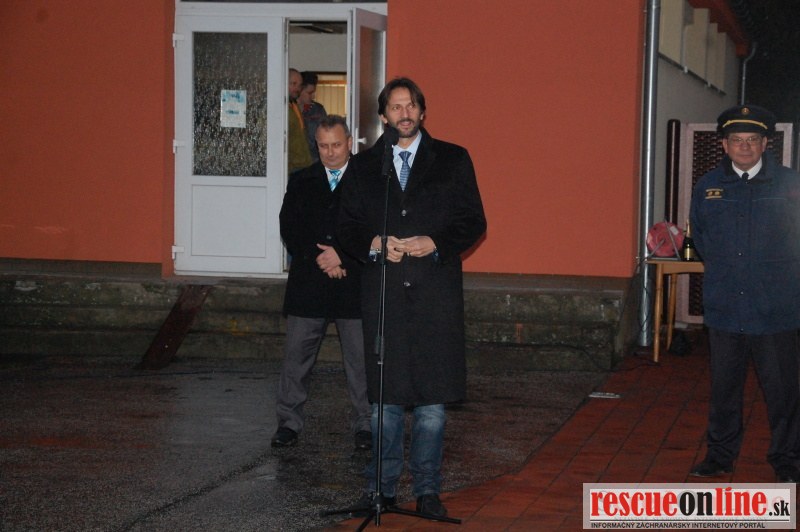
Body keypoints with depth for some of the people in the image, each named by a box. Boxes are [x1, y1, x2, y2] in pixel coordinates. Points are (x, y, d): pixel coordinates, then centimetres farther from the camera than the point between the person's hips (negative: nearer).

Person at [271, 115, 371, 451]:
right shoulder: (301, 182, 11)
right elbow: (289, 229, 3)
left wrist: (342, 256, -13)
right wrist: (318, 259, -10)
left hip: (355, 285, -2)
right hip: (308, 284, 2)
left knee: (360, 358, 3)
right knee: (297, 355, 3)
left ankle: (364, 424, 13)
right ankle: (289, 422, 12)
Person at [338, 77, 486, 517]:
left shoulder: (452, 160, 7)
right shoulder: (365, 165, 12)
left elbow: (473, 222, 4)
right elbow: (347, 226, 11)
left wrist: (434, 244, -12)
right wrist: (373, 245, -9)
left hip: (435, 294, -1)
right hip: (382, 291, 1)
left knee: (432, 396, 0)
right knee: (384, 395, 6)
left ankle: (427, 489, 9)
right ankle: (382, 485, 16)